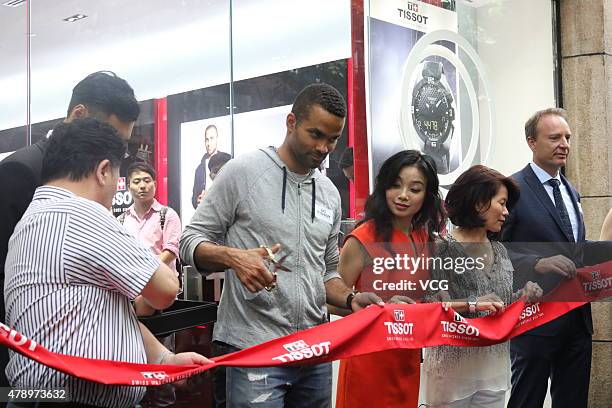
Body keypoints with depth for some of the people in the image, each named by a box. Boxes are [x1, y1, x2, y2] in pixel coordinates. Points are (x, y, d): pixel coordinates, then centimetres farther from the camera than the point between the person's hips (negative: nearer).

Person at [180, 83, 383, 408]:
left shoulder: (330, 194, 13)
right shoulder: (243, 171, -3)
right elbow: (191, 242, -3)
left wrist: (351, 299, -1)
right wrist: (233, 257, -23)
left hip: (315, 351, 6)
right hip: (252, 347, -5)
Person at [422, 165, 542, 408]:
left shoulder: (499, 251, 10)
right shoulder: (443, 248, -11)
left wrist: (521, 297, -3)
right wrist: (471, 304, -25)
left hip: (495, 366, 6)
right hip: (453, 365, -6)